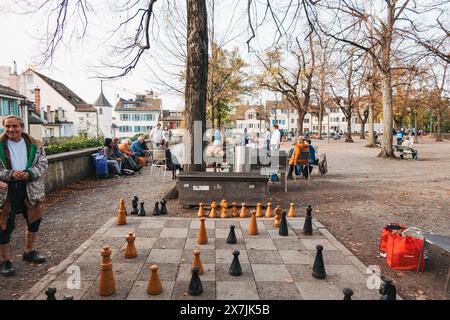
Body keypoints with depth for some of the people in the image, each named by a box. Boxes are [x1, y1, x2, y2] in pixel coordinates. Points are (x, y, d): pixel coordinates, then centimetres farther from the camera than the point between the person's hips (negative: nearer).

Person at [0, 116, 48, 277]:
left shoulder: (35, 145, 3)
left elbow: (43, 164, 0)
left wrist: (29, 173, -17)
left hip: (30, 188, 3)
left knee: (34, 220, 15)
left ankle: (29, 252, 35)